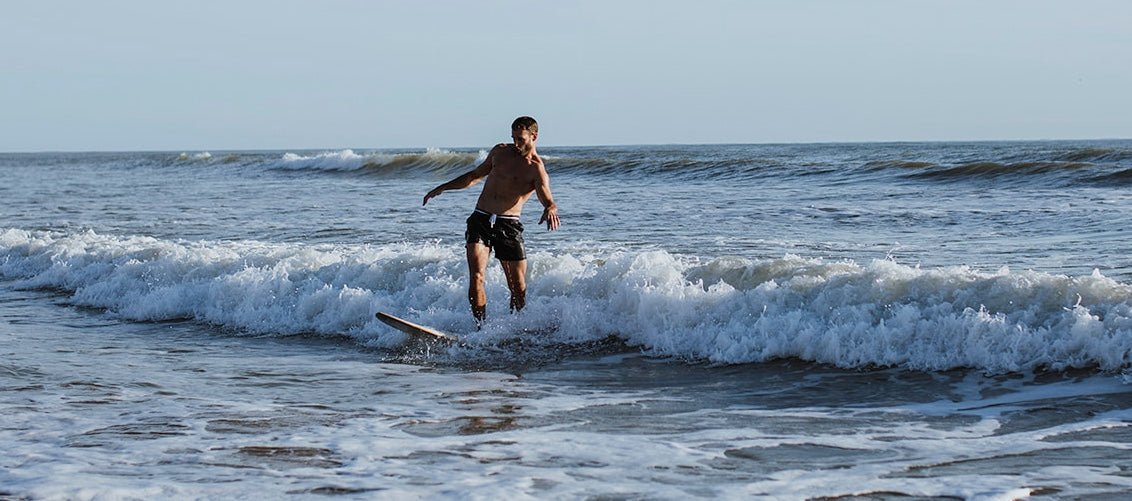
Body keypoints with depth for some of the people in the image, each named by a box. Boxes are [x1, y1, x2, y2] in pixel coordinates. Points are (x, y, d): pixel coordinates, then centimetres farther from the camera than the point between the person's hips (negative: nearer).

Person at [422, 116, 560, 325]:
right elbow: (475, 175, 26)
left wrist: (550, 210, -44)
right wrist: (442, 188, 25)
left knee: (519, 288, -3)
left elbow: (548, 200, -19)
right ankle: (481, 326, -16)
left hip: (508, 225, -3)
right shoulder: (500, 151, 12)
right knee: (476, 277, -15)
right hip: (480, 220, 3)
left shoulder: (536, 169, -4)